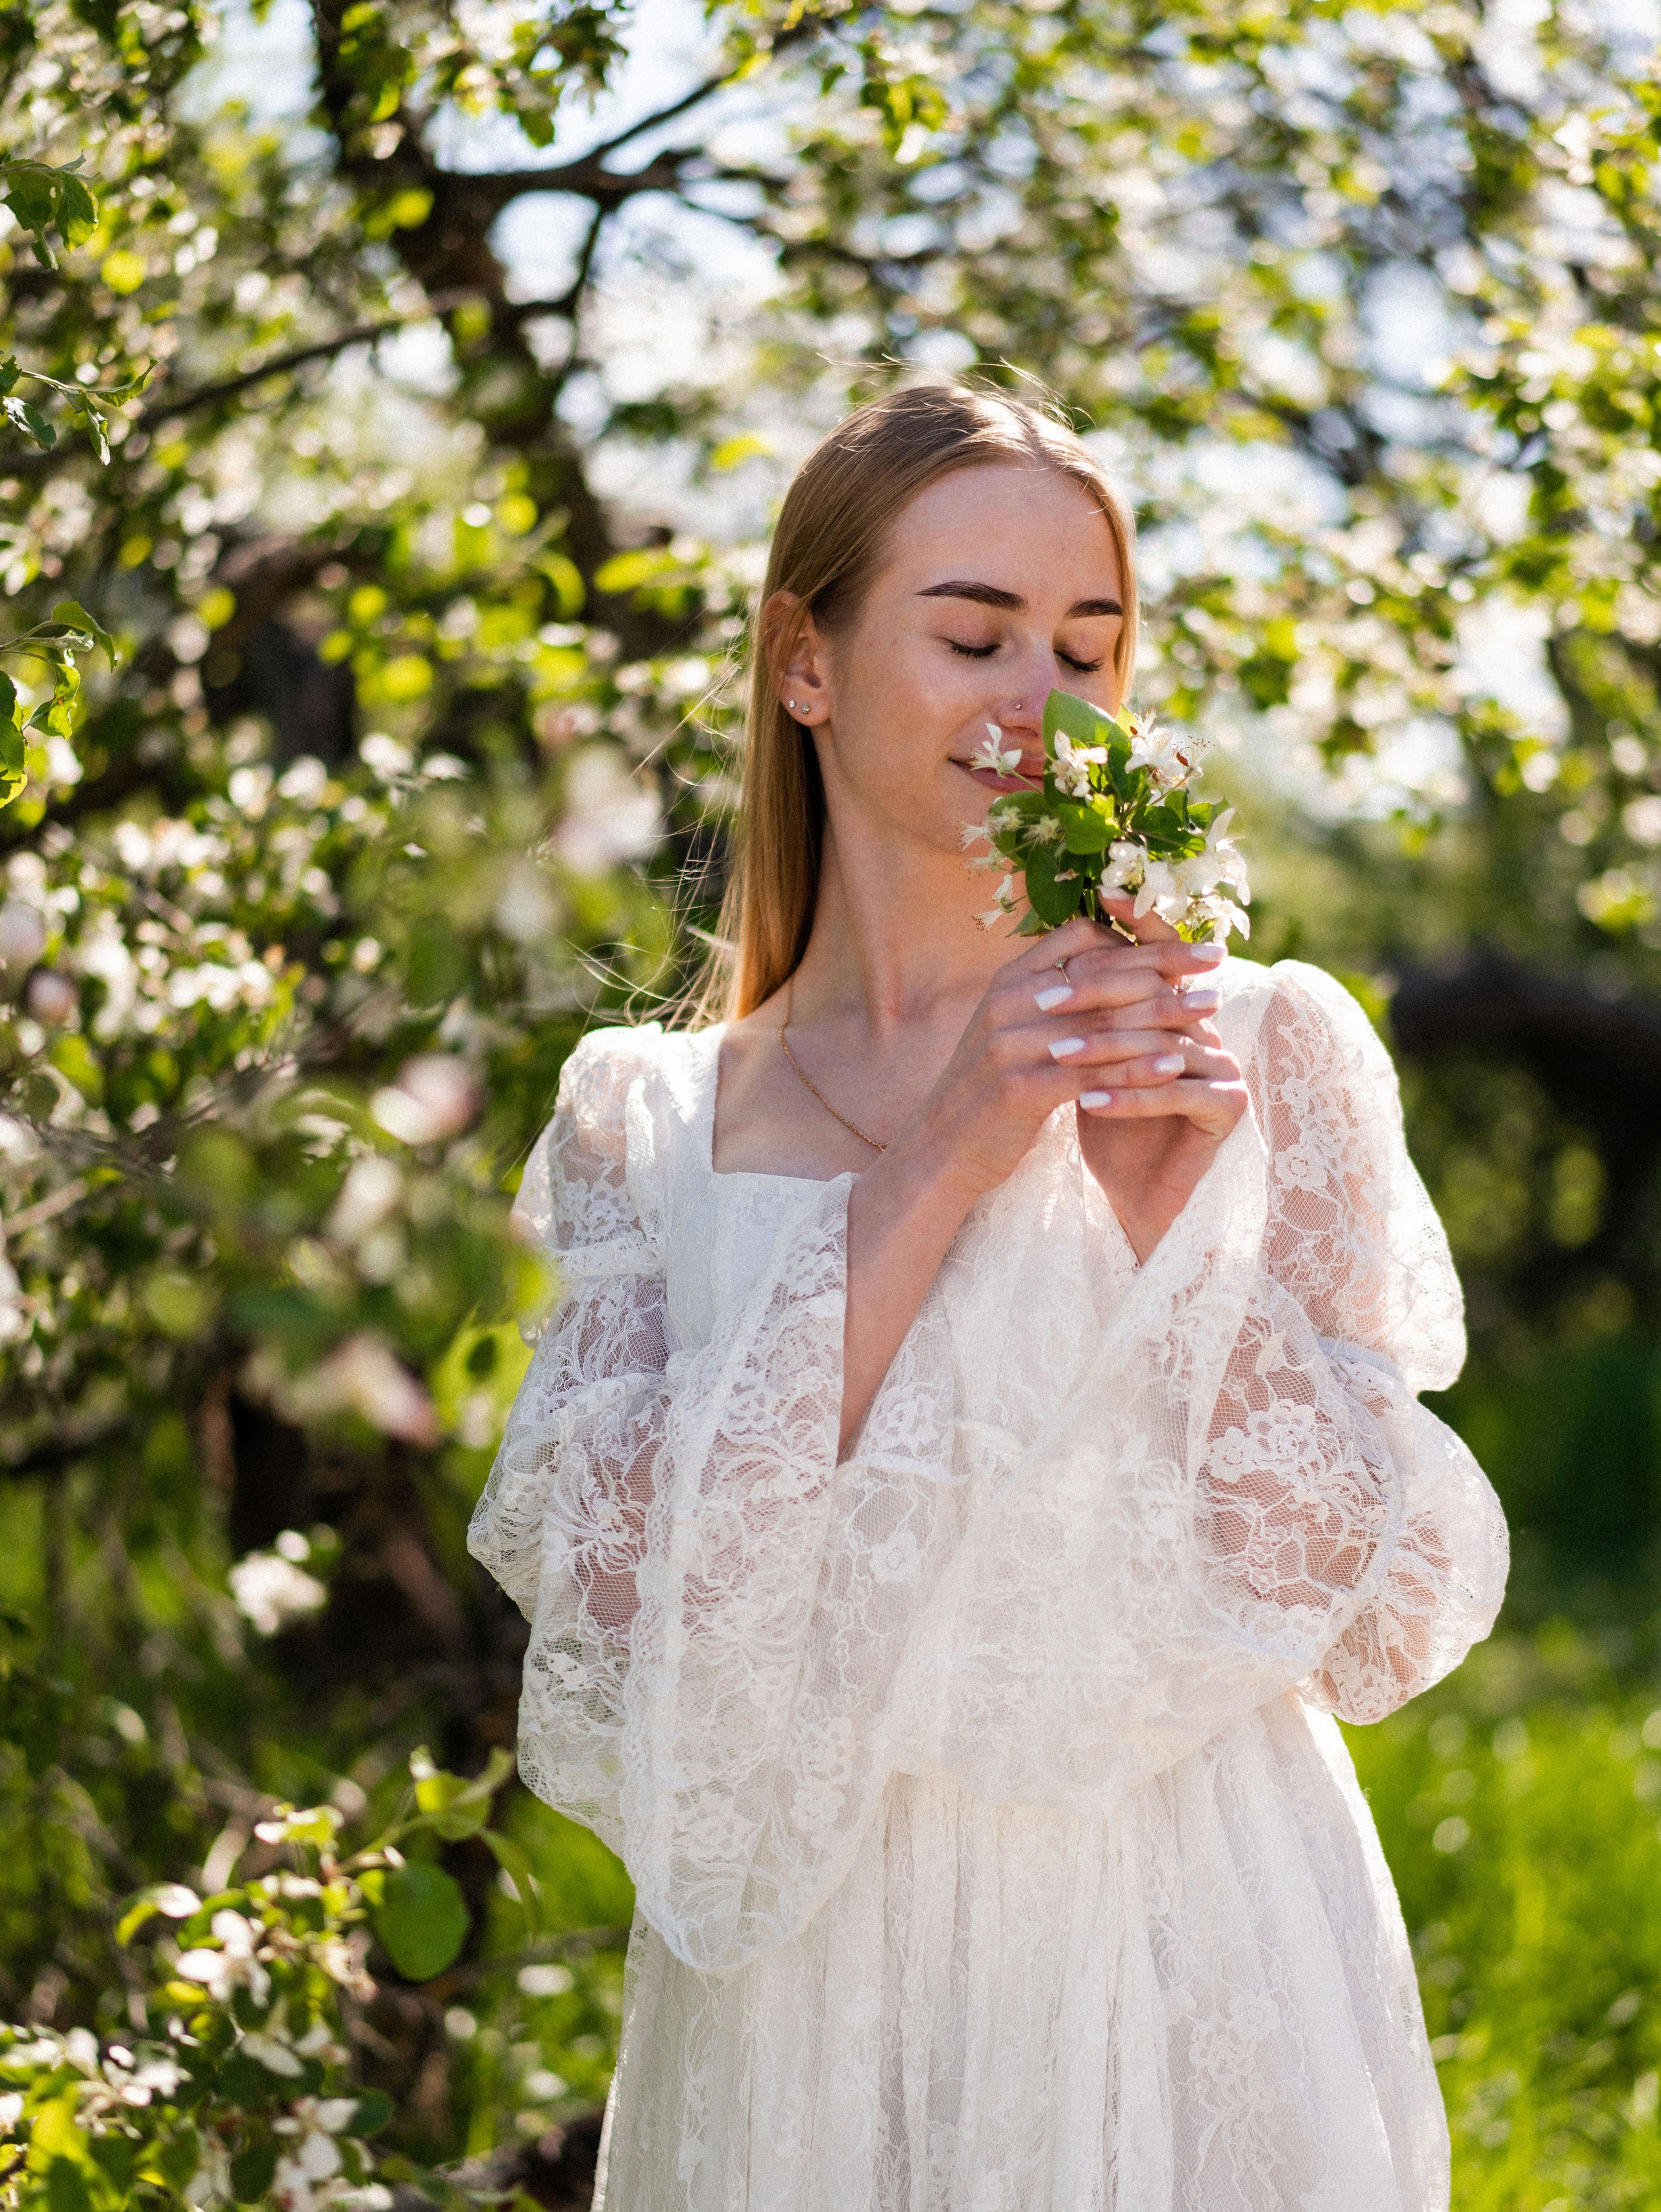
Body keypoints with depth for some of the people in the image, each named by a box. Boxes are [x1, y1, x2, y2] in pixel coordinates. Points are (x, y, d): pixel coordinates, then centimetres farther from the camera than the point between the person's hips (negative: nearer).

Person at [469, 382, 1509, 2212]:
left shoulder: (1266, 1052, -2)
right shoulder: (648, 1127, 2)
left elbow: (1383, 1628, -5)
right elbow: (610, 1606, -12)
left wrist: (1175, 1217, -17)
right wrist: (928, 1180, -18)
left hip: (1190, 1989, -1)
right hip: (807, 2008, 1)